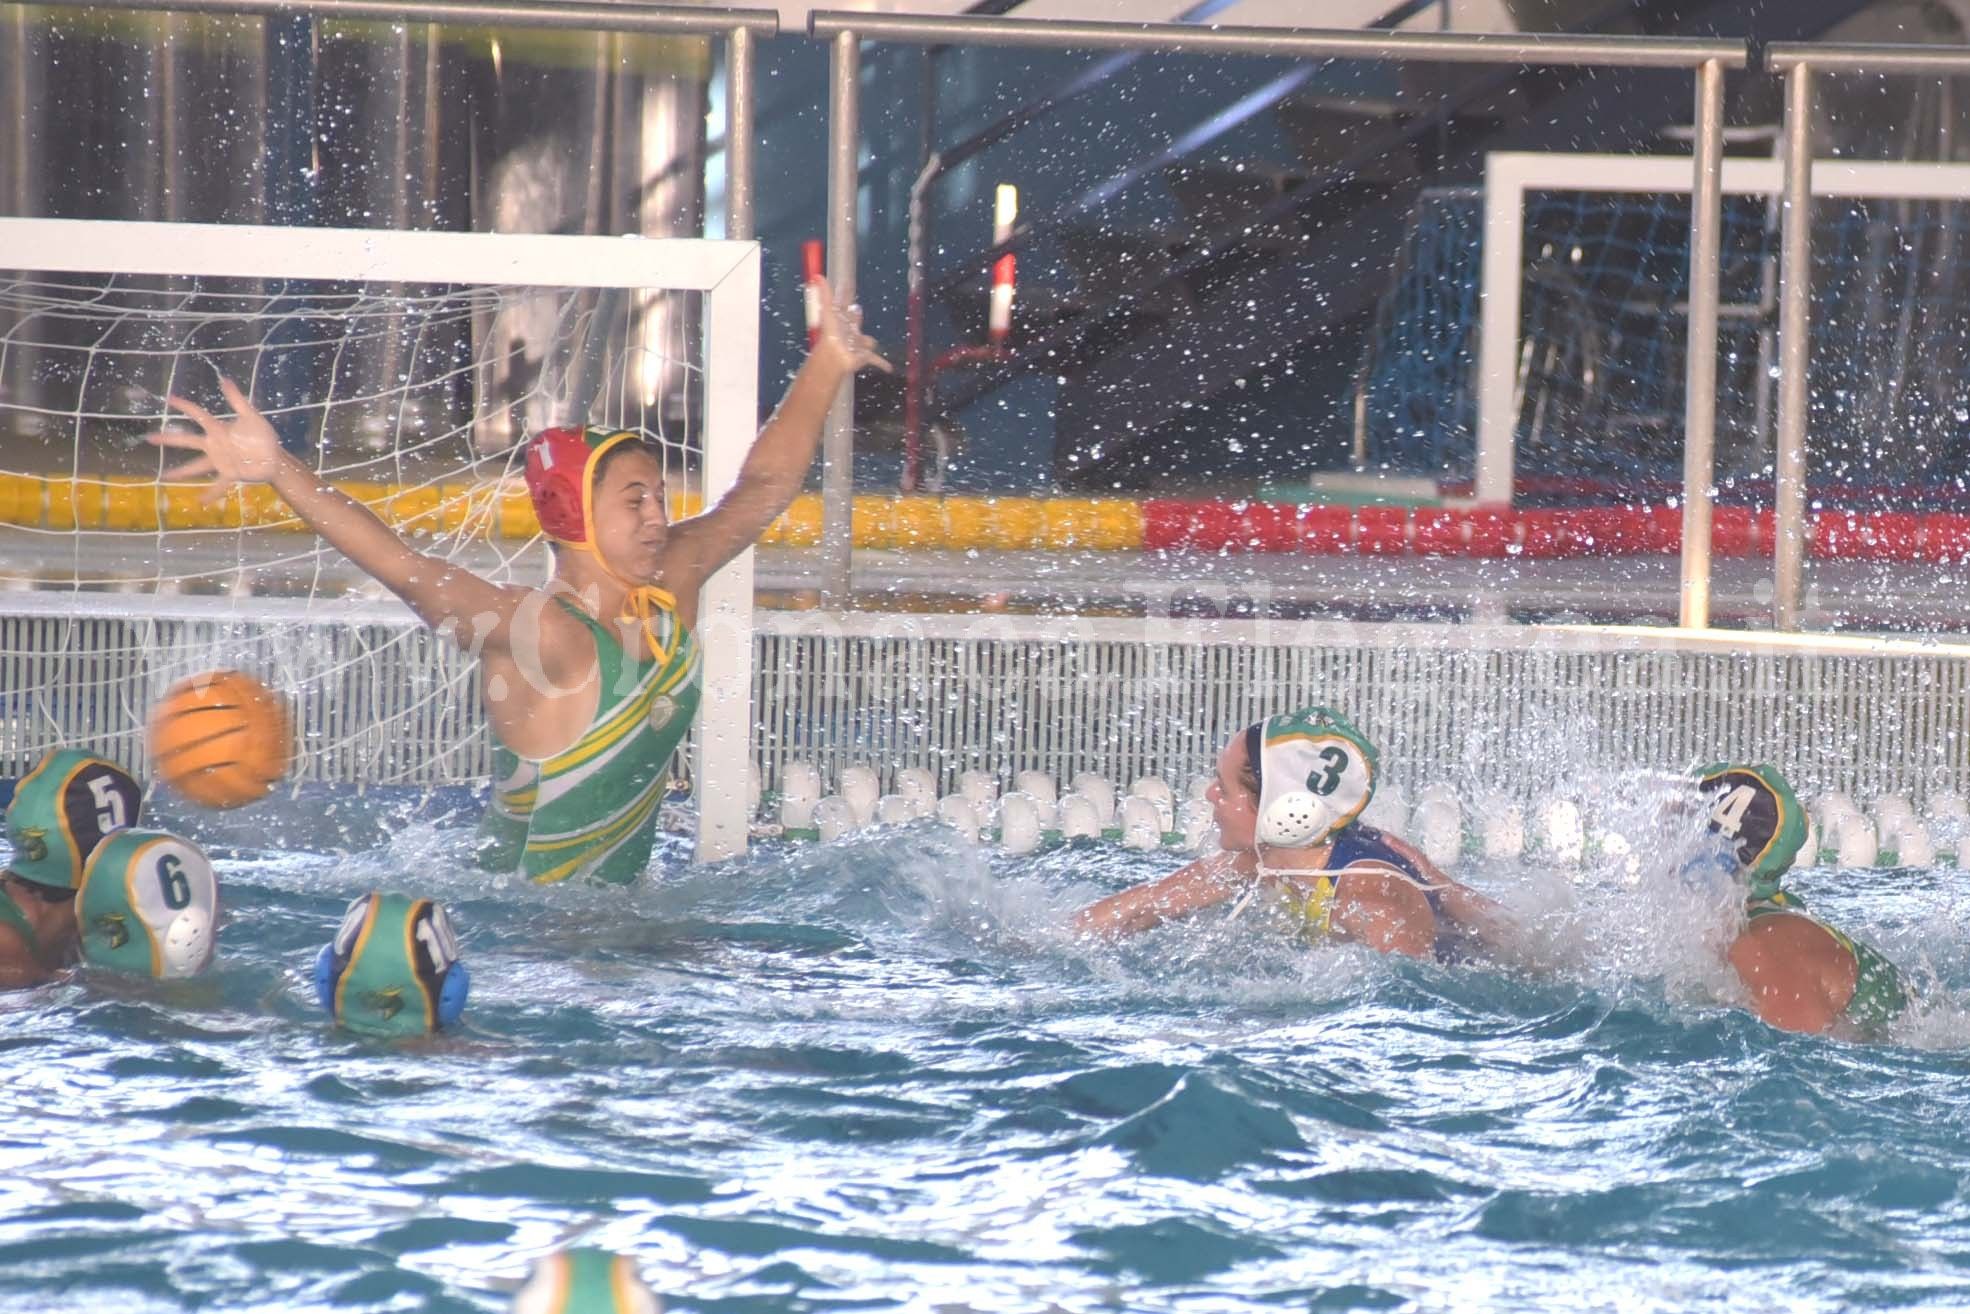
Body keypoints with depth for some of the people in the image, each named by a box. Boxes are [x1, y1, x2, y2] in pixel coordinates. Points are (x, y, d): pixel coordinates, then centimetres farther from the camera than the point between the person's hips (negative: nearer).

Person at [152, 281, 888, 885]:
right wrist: (280, 473, -46)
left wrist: (827, 366, 16)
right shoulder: (541, 633, -20)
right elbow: (408, 570, -34)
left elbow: (762, 490, 17)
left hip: (619, 903, 8)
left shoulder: (670, 591, 4)